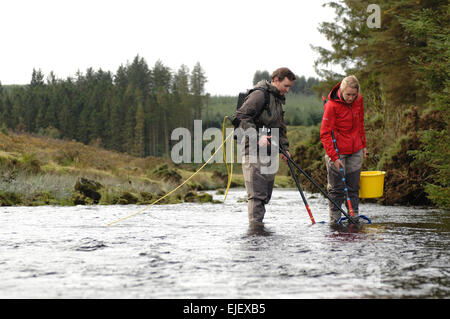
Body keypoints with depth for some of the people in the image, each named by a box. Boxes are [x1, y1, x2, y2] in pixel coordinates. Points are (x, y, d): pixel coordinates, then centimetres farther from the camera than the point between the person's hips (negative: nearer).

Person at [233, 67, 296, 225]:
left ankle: (259, 223, 19)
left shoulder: (278, 99, 21)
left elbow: (280, 127, 28)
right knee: (257, 193, -12)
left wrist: (284, 148, 14)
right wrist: (257, 137, -24)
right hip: (253, 151, -9)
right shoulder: (260, 94, -10)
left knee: (266, 193, 11)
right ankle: (255, 224, -12)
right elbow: (241, 116, -19)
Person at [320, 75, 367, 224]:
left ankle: (354, 218, 20)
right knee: (336, 189, 1)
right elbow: (325, 134, -16)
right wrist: (334, 157, -20)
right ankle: (334, 221, 9)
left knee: (354, 187, 11)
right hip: (337, 151, -5)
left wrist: (363, 145, 19)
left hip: (355, 151, 5)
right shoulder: (332, 105, -17)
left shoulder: (358, 100, 0)